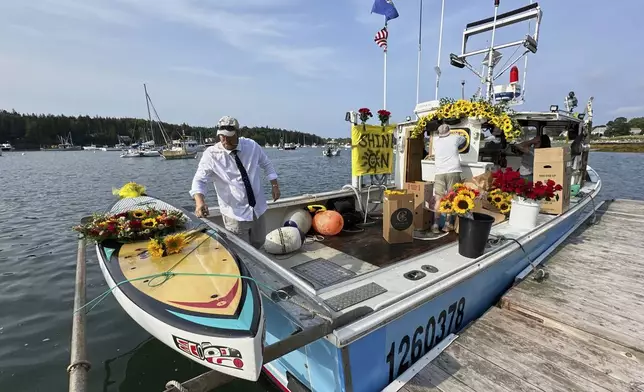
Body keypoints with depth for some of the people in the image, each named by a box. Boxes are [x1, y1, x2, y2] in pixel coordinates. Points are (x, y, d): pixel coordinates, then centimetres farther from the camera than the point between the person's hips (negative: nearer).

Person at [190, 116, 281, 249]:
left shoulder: (252, 146, -5)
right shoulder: (211, 154, -13)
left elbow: (266, 164, 9)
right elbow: (199, 180, -16)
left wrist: (275, 185, 2)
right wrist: (200, 202, -34)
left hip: (258, 208, 4)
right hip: (235, 212, -4)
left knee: (259, 243, 21)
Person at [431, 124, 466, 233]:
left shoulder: (436, 141, 13)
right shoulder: (454, 138, 9)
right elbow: (463, 139, 30)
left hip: (440, 173, 2)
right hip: (453, 172, -1)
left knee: (439, 199, -1)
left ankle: (435, 225, -4)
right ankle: (447, 224, 8)